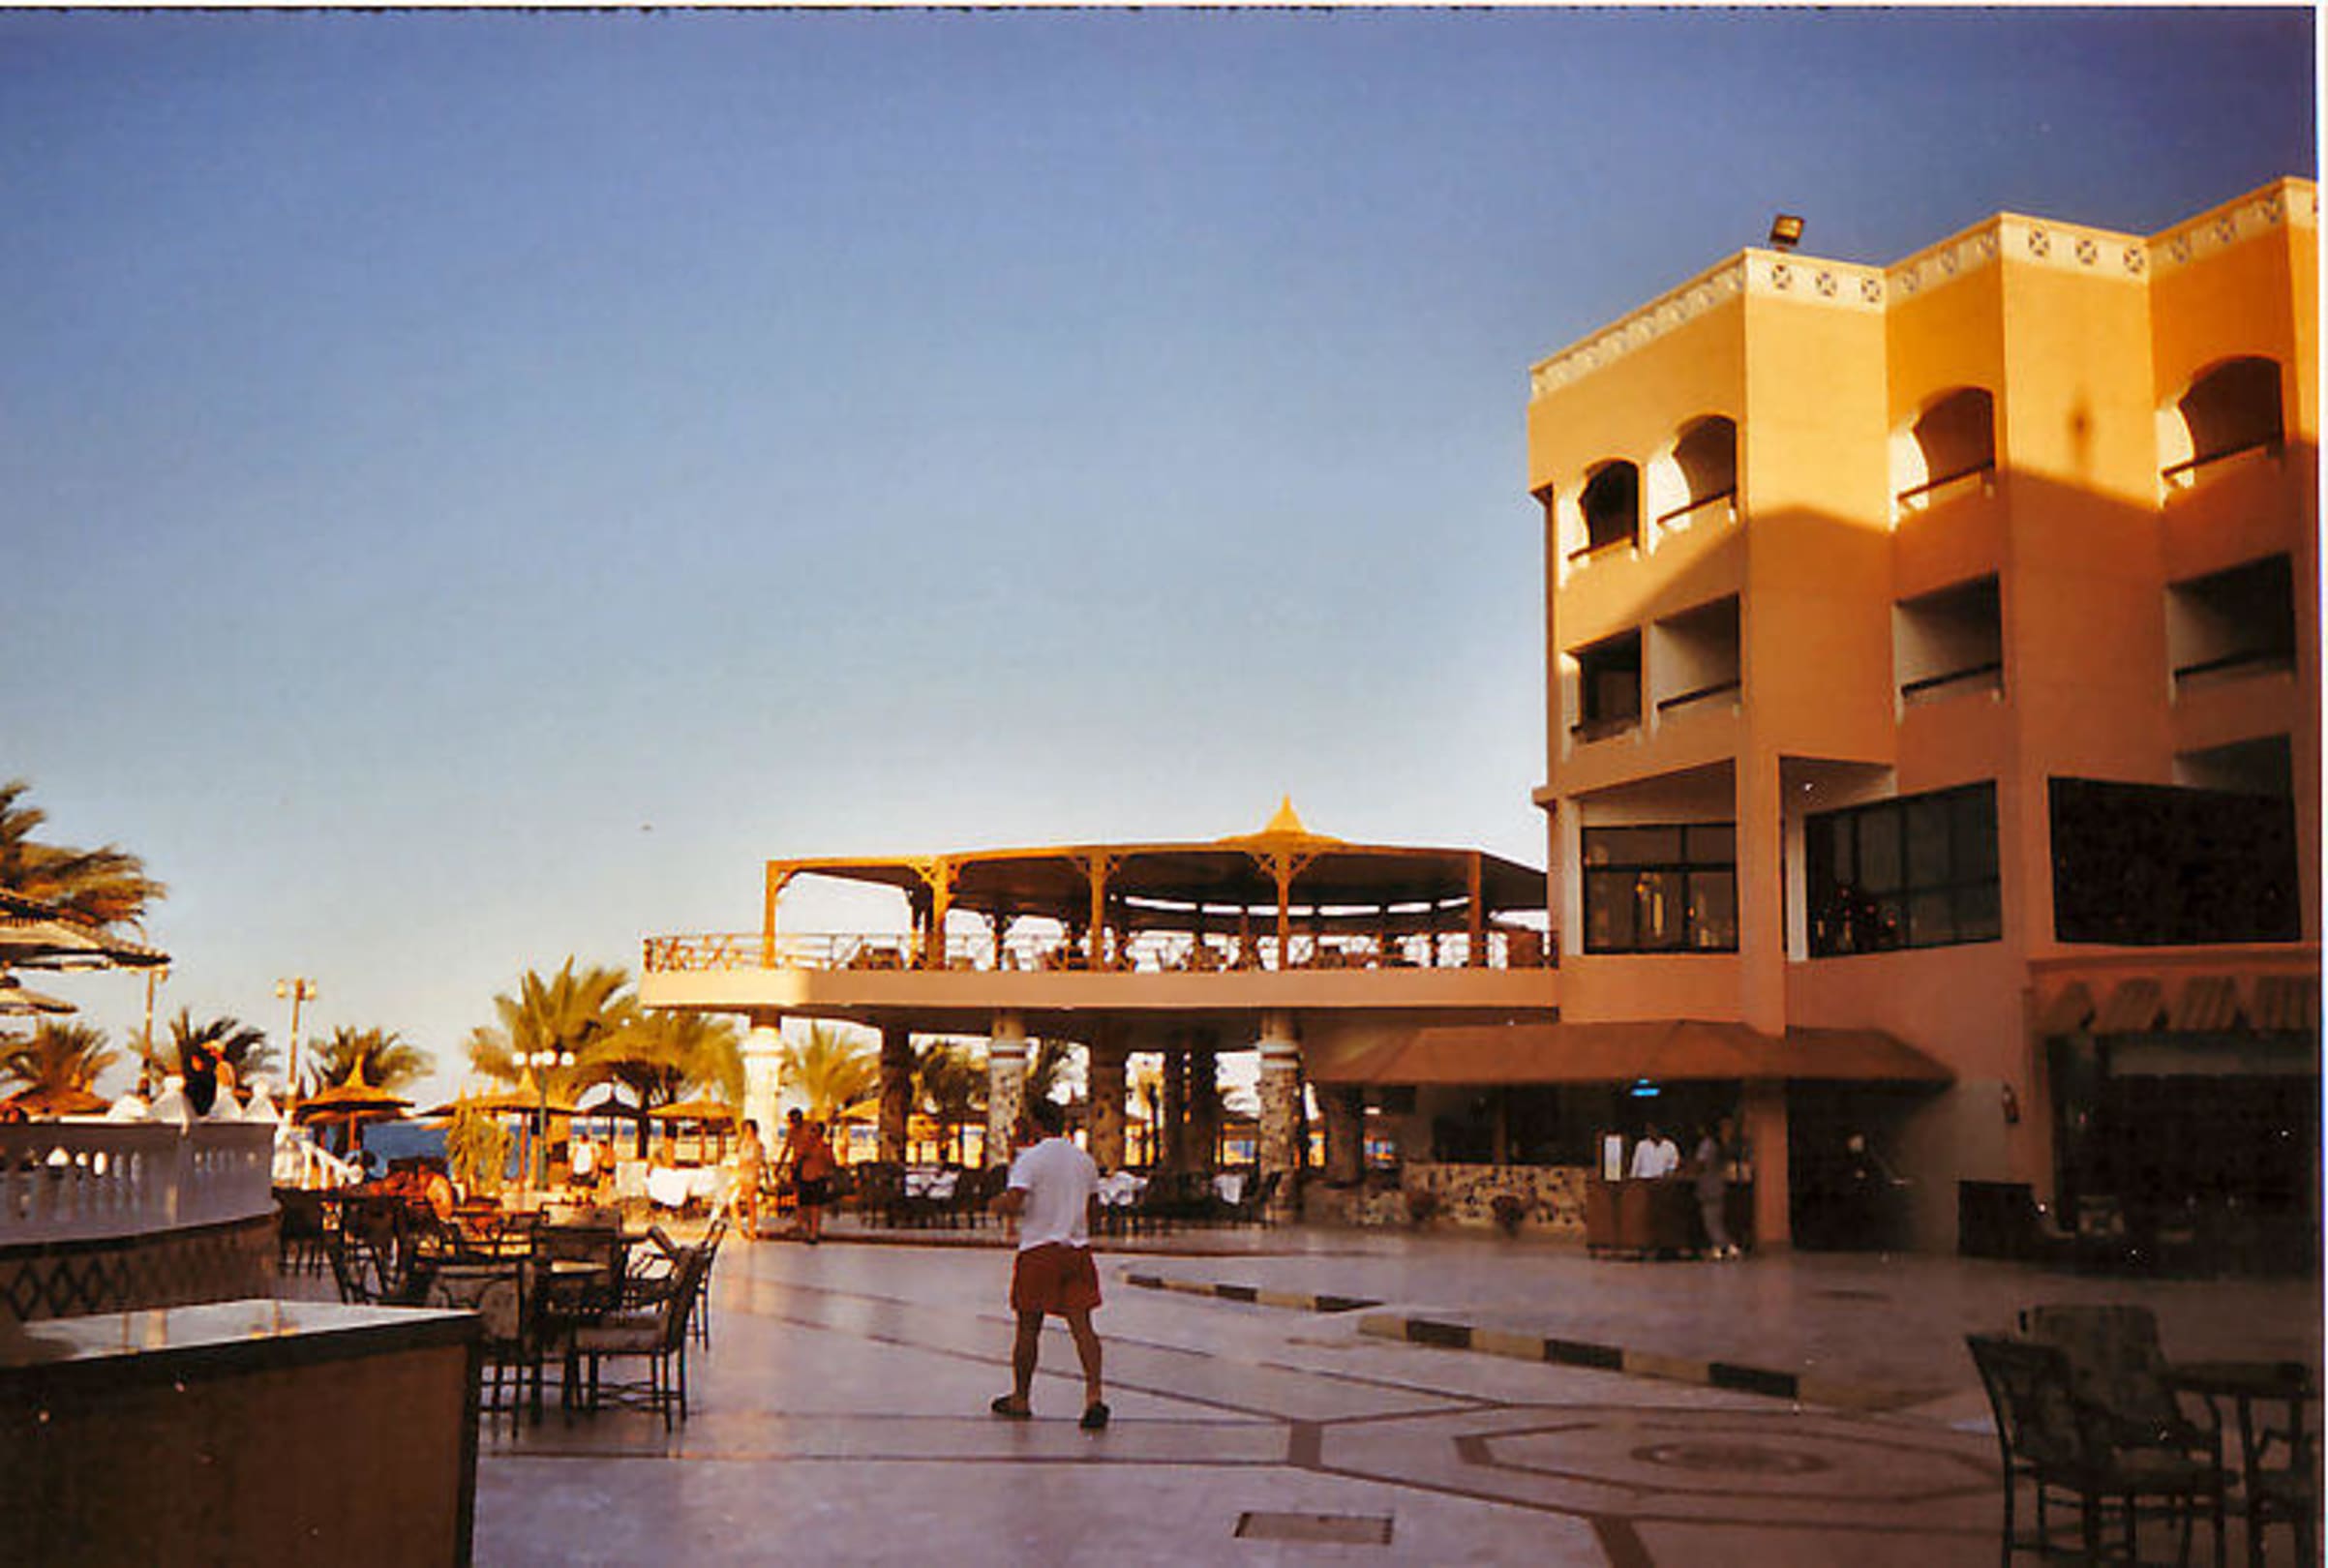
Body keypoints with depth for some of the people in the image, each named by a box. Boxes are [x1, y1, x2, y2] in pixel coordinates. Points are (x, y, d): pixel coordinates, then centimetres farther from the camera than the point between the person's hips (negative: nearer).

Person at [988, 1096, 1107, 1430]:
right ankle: (1093, 1394, -14)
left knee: (1029, 1327, 8)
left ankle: (1020, 1399, 20)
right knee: (1081, 1323, 0)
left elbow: (1012, 1203, -19)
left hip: (1039, 1250, -4)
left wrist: (997, 1204, 2)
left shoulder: (1030, 1159, -10)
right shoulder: (1084, 1159, 10)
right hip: (1078, 1248, 5)